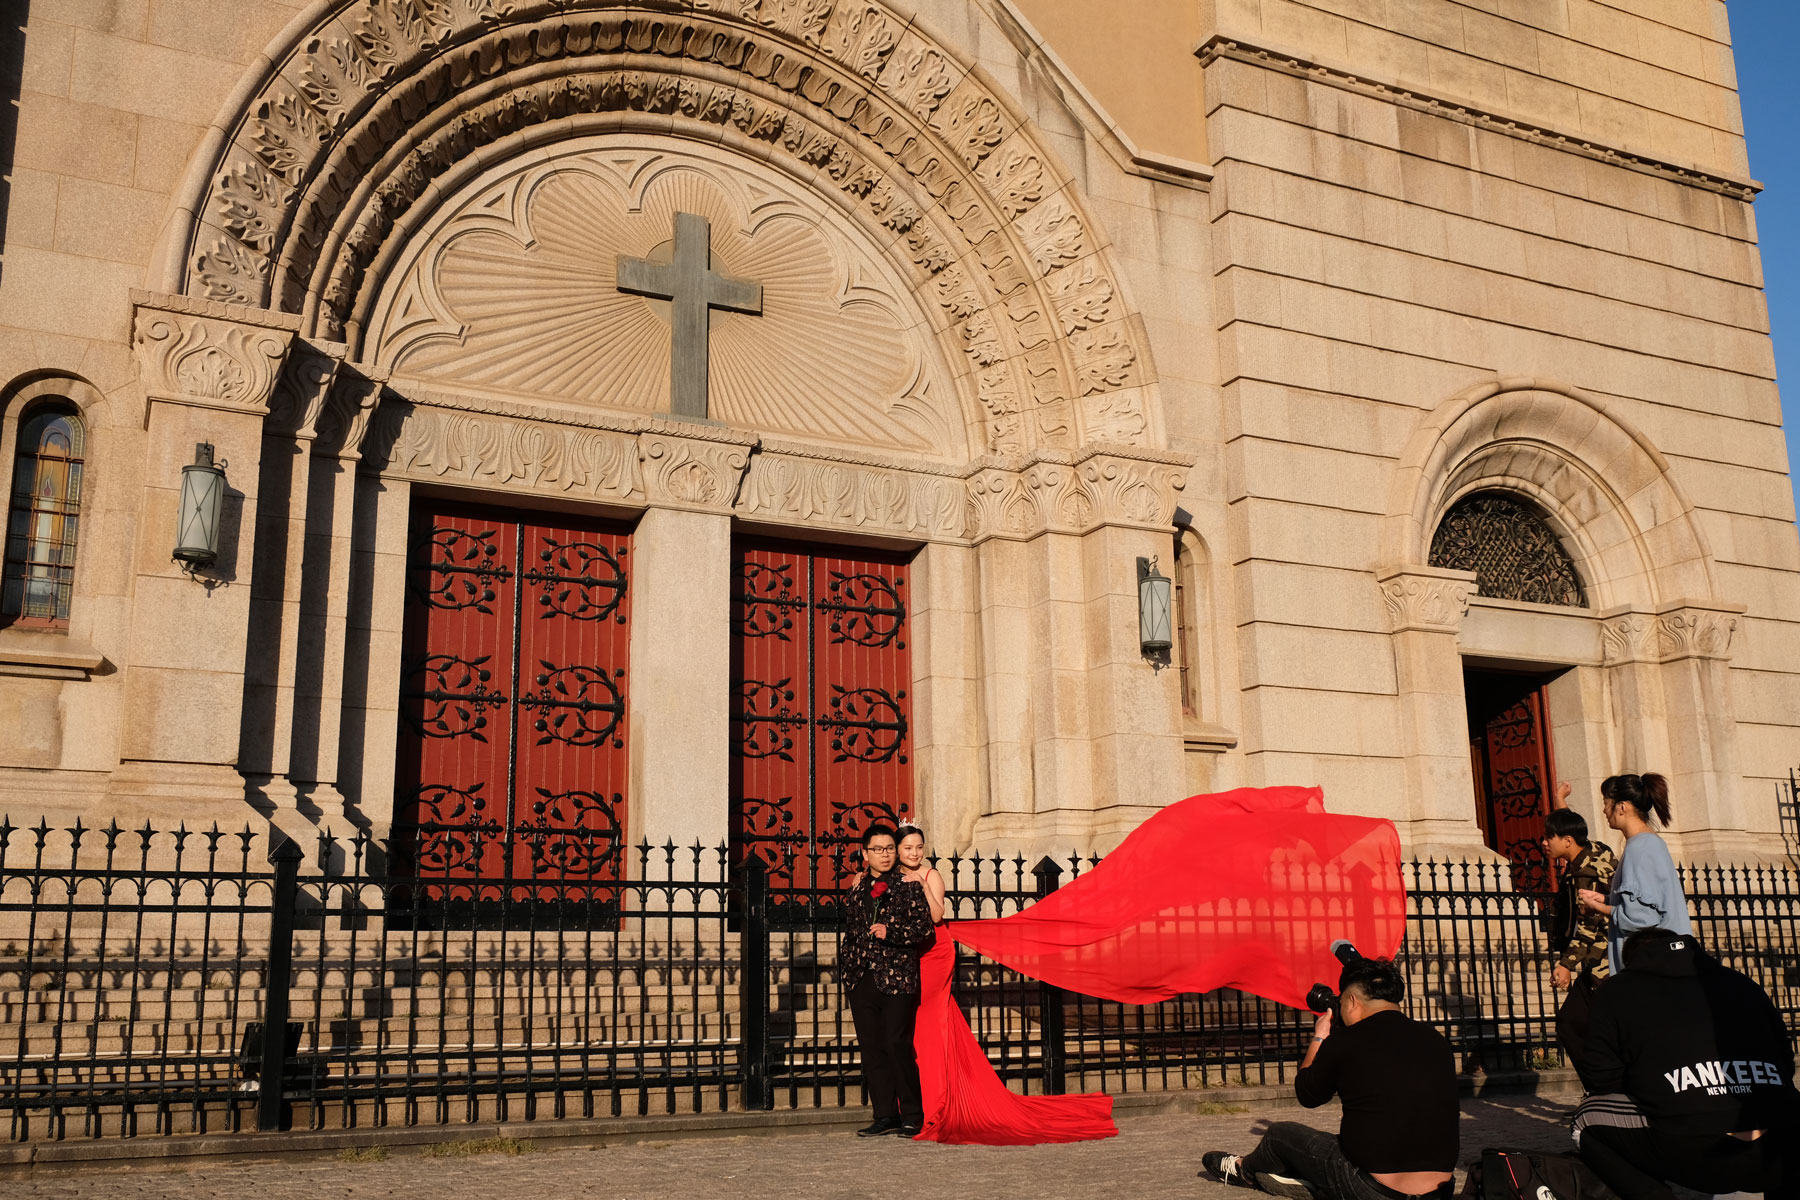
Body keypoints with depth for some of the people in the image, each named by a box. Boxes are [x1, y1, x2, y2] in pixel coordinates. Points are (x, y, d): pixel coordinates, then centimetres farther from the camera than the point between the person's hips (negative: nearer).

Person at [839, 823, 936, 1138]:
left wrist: (890, 932, -15)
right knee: (871, 1049, 5)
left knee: (897, 1045, -7)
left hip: (896, 977, -5)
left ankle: (911, 1116, 4)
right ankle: (885, 1115, 12)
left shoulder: (909, 887, 2)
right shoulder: (857, 888, 15)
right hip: (862, 979, 5)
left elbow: (925, 928, -6)